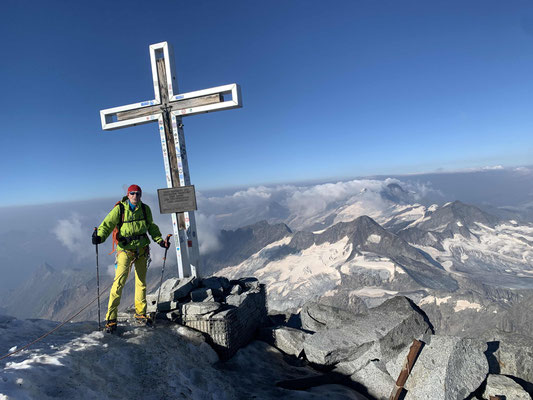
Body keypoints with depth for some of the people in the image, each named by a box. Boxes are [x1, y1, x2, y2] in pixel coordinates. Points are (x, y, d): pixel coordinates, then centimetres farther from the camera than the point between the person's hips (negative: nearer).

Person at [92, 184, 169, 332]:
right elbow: (107, 224, -14)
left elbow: (151, 227, 15)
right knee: (119, 281, -12)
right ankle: (111, 318, 0)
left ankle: (140, 314, 25)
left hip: (142, 249, 4)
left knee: (141, 282, 11)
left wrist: (160, 240, 9)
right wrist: (100, 236, -32)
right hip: (125, 249, -4)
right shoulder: (119, 209, -8)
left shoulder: (145, 209, 3)